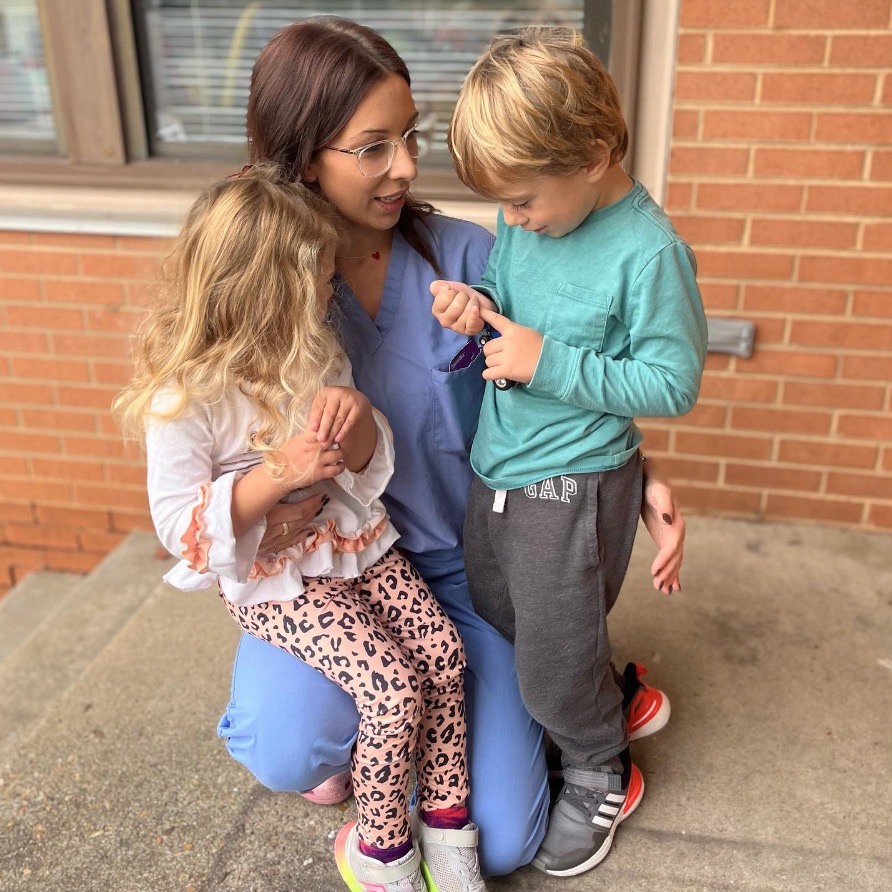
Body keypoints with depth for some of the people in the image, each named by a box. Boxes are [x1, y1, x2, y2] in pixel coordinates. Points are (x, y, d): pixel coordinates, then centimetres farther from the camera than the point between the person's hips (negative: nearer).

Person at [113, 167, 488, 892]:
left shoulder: (315, 351, -1)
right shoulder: (184, 398, -20)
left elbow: (370, 464, 4)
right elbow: (181, 526, -18)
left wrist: (356, 417, -21)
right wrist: (280, 472, -31)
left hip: (353, 542, 6)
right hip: (272, 580, -6)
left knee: (443, 651, -9)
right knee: (393, 687, -18)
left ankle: (446, 820, 12)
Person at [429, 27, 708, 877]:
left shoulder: (649, 252, -22)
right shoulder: (523, 218, -2)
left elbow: (673, 383, -19)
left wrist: (548, 363, -25)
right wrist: (476, 303, -10)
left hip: (572, 493, -7)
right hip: (494, 472, 8)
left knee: (555, 661, 10)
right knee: (494, 628, 25)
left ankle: (600, 776, 40)